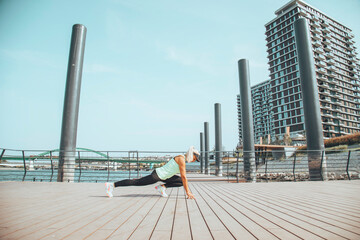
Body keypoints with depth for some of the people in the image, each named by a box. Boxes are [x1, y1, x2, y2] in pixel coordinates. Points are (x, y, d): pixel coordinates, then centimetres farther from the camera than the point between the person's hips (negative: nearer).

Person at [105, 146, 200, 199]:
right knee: (136, 182, -3)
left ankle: (162, 187, 7)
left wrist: (188, 190, 19)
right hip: (157, 175, -9)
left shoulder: (183, 159, 10)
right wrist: (187, 192, -18)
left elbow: (183, 177, 19)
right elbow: (184, 177, -23)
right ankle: (112, 185, 7)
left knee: (181, 182, 7)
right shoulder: (181, 159, -20)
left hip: (163, 176, 9)